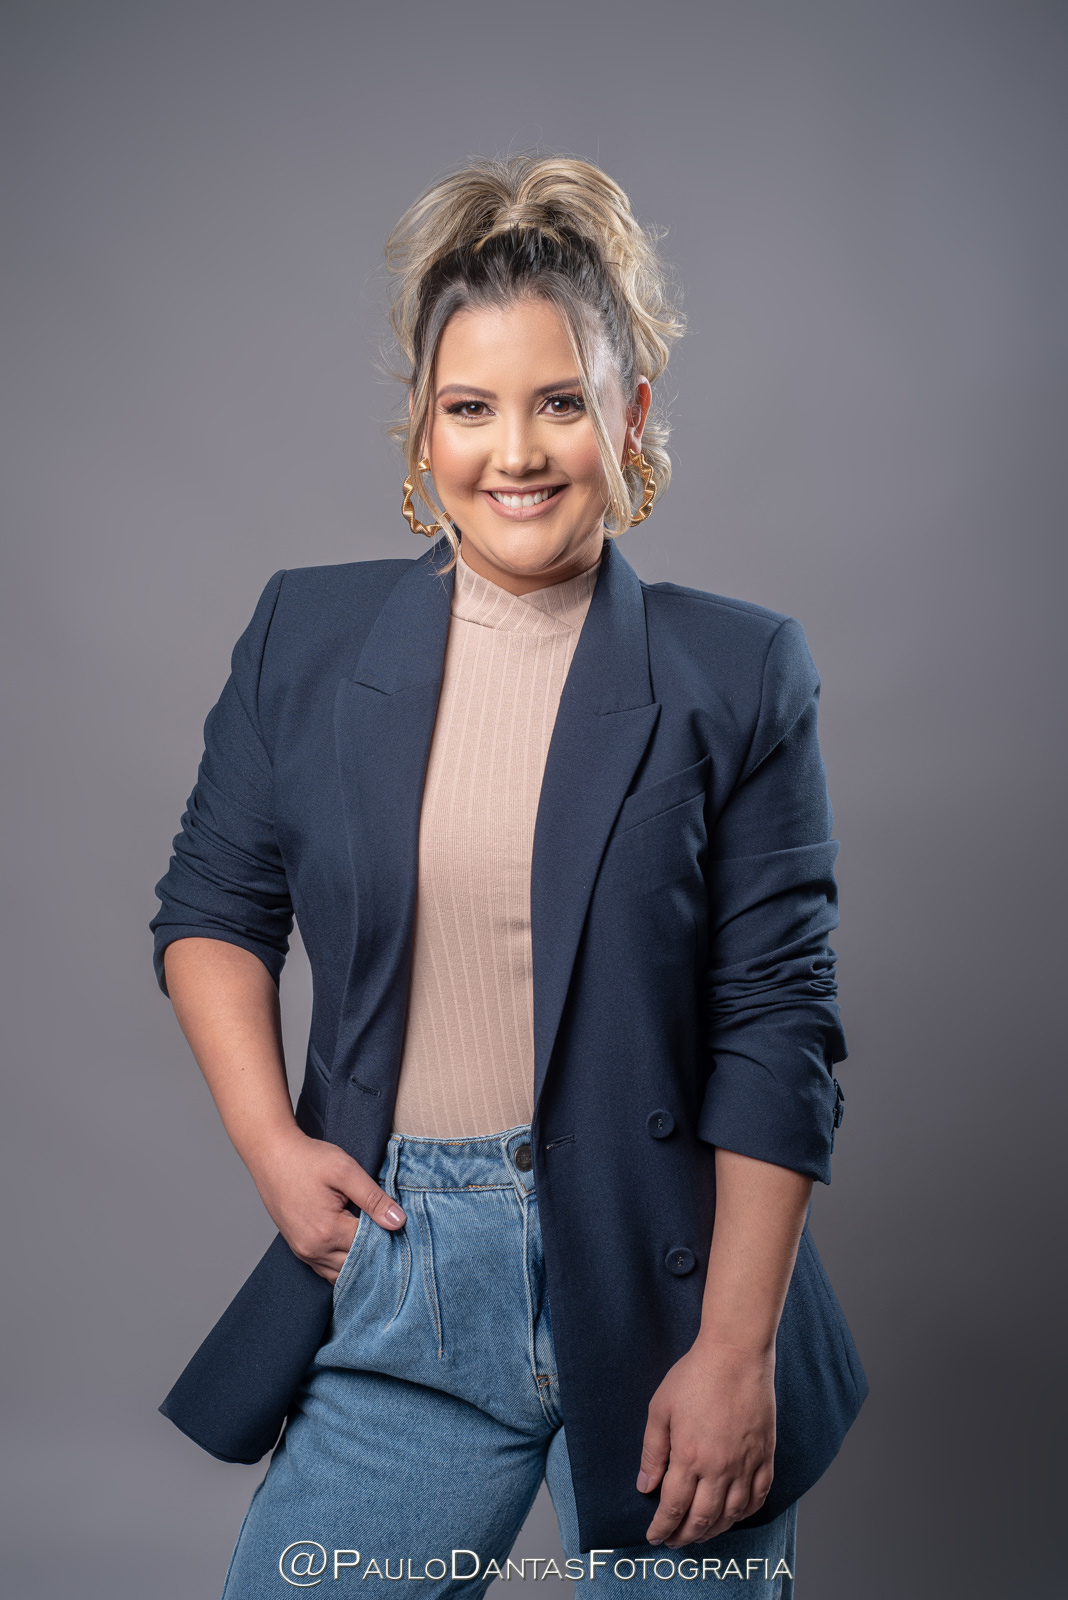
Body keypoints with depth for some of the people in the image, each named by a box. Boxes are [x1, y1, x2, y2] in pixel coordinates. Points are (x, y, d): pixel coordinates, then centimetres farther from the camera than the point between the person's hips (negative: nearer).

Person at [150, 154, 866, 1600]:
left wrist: (735, 1351, -9)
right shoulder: (304, 639, 3)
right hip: (395, 1286, 2)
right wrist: (269, 1141, -2)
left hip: (657, 1284, -2)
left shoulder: (736, 673, -5)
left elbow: (776, 1024, -6)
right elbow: (214, 908, 12)